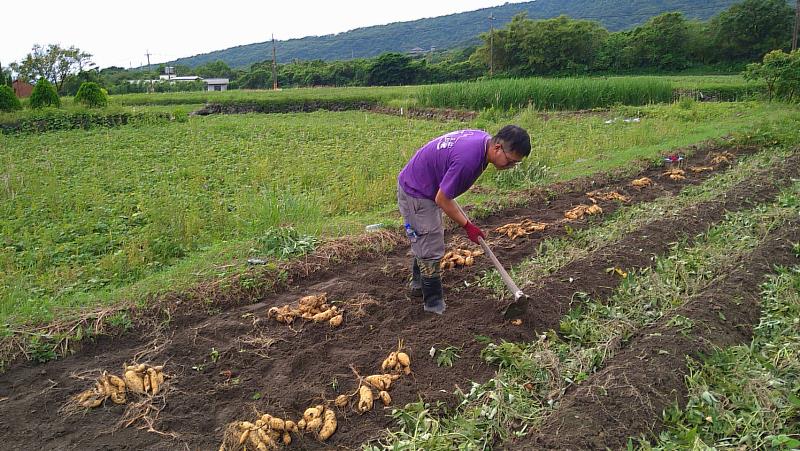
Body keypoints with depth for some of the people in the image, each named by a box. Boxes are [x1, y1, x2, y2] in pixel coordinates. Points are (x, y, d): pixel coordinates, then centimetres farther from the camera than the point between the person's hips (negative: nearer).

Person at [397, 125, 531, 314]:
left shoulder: (484, 139, -7)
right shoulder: (469, 159, -36)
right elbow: (442, 200, -26)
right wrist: (468, 226, -15)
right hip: (416, 193, -10)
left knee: (425, 242, 24)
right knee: (431, 250, -4)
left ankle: (418, 284, 44)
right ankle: (434, 306, 9)